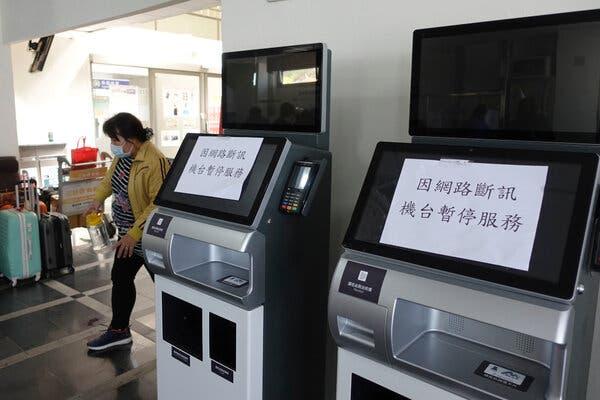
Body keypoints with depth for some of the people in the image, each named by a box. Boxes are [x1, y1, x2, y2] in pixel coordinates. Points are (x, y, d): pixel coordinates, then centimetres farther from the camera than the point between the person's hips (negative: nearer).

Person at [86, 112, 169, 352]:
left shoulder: (154, 162, -26)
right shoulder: (123, 156, 1)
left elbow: (158, 204, -30)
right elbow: (110, 177, 22)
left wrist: (134, 234, -30)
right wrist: (99, 199, 11)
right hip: (128, 232, 9)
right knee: (120, 278, 17)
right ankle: (119, 331, 33)